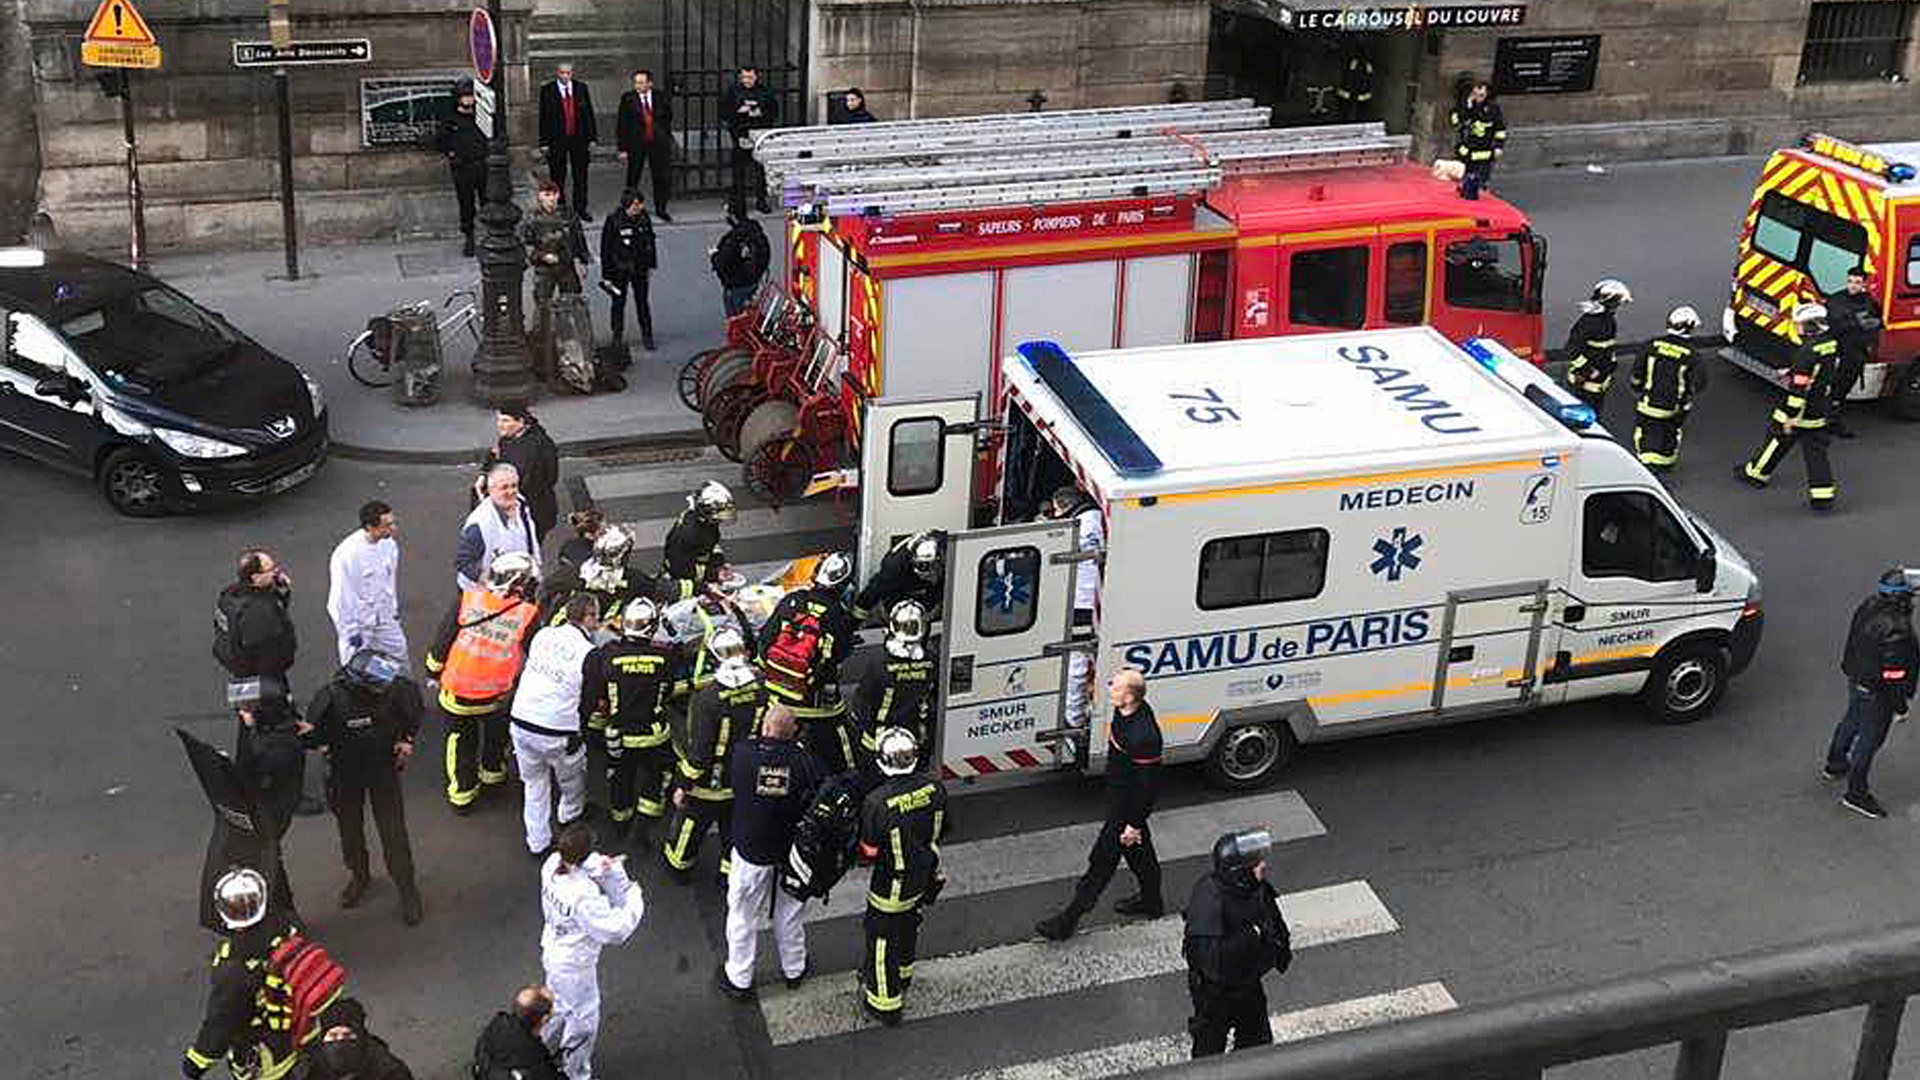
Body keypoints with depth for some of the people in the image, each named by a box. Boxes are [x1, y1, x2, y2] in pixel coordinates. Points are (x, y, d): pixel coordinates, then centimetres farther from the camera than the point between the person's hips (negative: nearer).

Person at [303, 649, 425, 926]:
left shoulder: (397, 689, -28)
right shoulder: (330, 699, -35)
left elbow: (414, 707, -3)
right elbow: (311, 736, -17)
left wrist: (408, 738, -9)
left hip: (384, 767, 0)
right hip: (344, 772, 0)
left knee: (394, 832, 4)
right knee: (350, 828, 20)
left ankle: (407, 890, 24)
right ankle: (359, 875, 48)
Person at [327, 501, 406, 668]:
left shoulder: (389, 545, -8)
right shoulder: (346, 554, -28)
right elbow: (340, 597, -20)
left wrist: (395, 613, 16)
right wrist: (351, 633, -15)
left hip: (385, 620, 6)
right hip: (358, 625, -6)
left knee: (401, 666, 15)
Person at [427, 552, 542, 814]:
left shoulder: (468, 600, -10)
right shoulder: (528, 615, -12)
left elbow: (443, 642, -3)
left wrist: (435, 670, 14)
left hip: (456, 693, 0)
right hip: (497, 694, 0)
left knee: (461, 738, 22)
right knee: (496, 729, 32)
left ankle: (462, 792, 30)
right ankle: (493, 771, 50)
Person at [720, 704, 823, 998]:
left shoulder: (743, 755, -22)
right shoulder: (804, 761, -18)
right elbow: (818, 803, -10)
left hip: (751, 850, -2)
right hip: (792, 852, 2)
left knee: (743, 914, 16)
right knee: (789, 910, 23)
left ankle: (739, 978, 28)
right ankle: (794, 969, 39)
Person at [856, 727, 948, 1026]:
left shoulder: (877, 802, -32)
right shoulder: (935, 789, -17)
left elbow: (869, 853, -20)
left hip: (892, 886, -5)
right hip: (925, 876, 5)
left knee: (883, 939, 15)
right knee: (909, 927, 30)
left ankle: (885, 1003, 29)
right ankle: (902, 975, 54)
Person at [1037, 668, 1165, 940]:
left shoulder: (1143, 736, -36)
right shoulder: (1125, 713, -8)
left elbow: (1148, 786, -27)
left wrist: (1134, 824, -19)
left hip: (1128, 806, -9)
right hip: (1117, 793, 9)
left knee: (1103, 859, 3)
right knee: (1138, 851, 27)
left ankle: (1068, 919, 13)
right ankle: (1151, 900, 47)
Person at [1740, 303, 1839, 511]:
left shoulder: (1808, 351, -26)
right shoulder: (1830, 343, 1)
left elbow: (1800, 387, -25)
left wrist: (1791, 417, -21)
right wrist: (1791, 372, 28)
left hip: (1804, 408, -7)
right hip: (1822, 406, 7)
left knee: (1777, 438, 14)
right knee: (1815, 448, 9)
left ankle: (1757, 473, 32)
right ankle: (1823, 495, 6)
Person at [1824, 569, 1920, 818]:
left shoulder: (1868, 606, -7)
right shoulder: (1895, 629, -34)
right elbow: (1893, 673, -28)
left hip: (1856, 679, 9)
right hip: (1876, 692, -9)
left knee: (1852, 721, 30)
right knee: (1870, 738, 6)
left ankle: (1835, 765, 51)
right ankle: (1856, 793, 18)